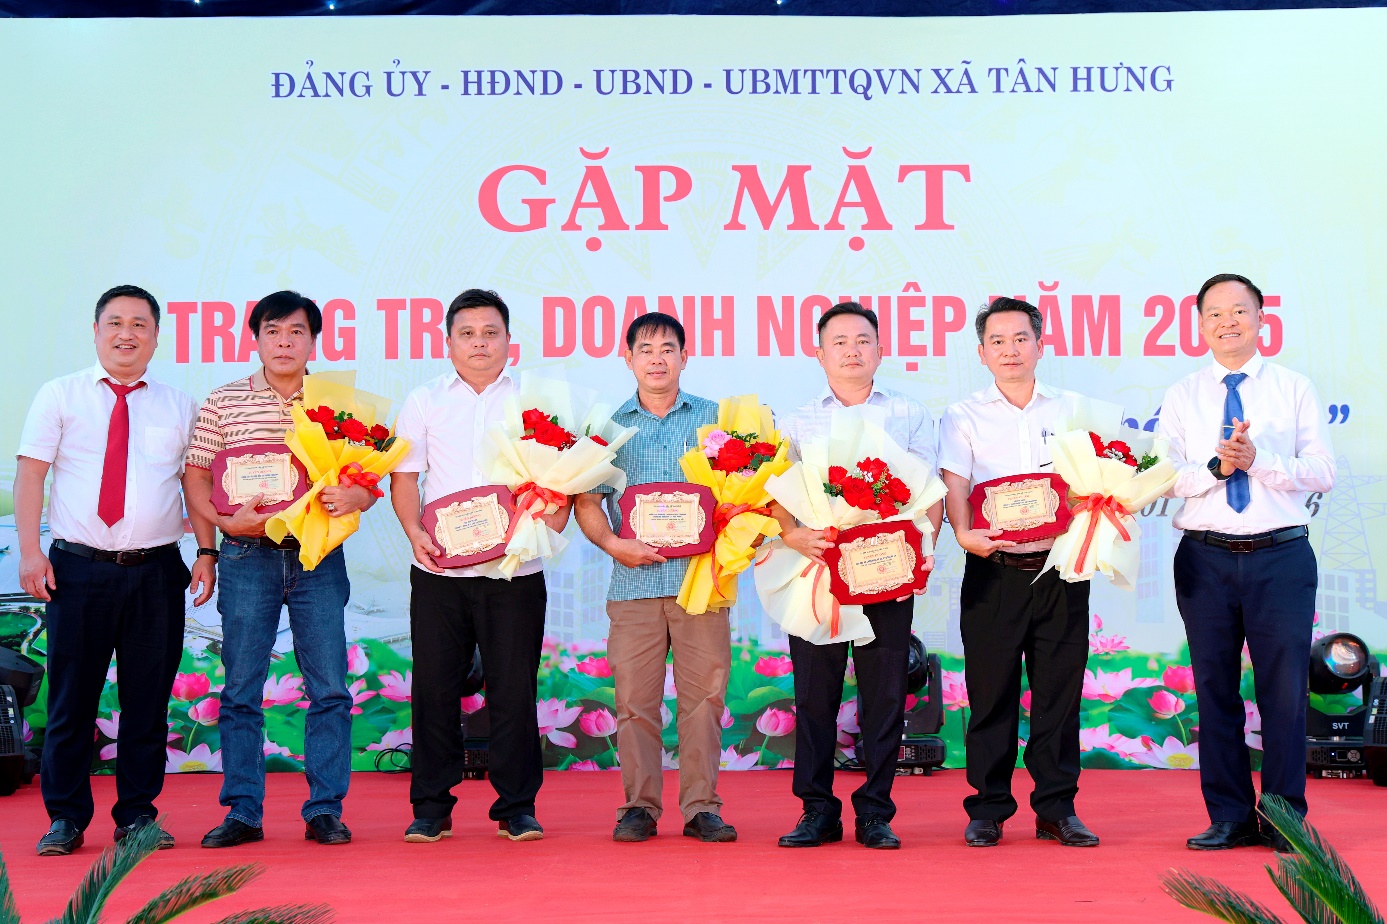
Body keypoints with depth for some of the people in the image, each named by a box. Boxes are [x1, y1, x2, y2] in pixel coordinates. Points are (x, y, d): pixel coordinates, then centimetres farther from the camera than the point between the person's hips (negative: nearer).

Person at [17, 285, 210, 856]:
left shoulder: (179, 406, 11)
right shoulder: (59, 396, 6)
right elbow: (30, 475, 1)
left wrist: (206, 554, 0)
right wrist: (30, 551, -8)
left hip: (157, 573, 2)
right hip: (78, 568, -1)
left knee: (148, 697, 6)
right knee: (72, 697, 2)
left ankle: (137, 814, 18)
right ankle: (66, 818, 14)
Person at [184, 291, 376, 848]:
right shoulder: (223, 403, 6)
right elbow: (196, 482, 5)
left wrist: (354, 498, -14)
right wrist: (227, 521, -12)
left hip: (319, 556, 0)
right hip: (247, 557, 0)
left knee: (329, 687, 0)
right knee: (241, 688, 3)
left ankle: (325, 810, 9)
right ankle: (243, 812, 12)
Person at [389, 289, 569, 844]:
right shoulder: (425, 401, 11)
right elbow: (404, 475, 8)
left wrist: (549, 525, -11)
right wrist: (415, 533, -8)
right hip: (439, 570, 1)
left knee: (514, 690, 2)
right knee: (434, 689, 4)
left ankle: (517, 807, 12)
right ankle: (430, 808, 14)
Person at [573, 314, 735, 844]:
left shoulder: (713, 417, 11)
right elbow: (585, 500, 8)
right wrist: (612, 543, -8)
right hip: (634, 579, 1)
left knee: (704, 692, 0)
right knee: (634, 697, 0)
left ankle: (701, 806, 8)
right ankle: (639, 805, 10)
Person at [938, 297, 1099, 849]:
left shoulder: (1071, 411, 13)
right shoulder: (964, 416, 7)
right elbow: (955, 484, -7)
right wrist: (964, 532, -26)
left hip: (1060, 569, 2)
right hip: (993, 570, -1)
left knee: (1059, 690, 4)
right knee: (991, 692, 2)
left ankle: (1057, 808, 14)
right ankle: (988, 809, 12)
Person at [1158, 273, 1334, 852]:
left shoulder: (1295, 390, 7)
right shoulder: (1181, 398, 9)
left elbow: (1322, 473, -2)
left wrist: (1258, 460, -16)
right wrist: (1216, 466, -17)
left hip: (1282, 555, -1)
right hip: (1205, 559, 1)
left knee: (1284, 689, 1)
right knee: (1215, 690, 6)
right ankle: (1229, 817, 17)